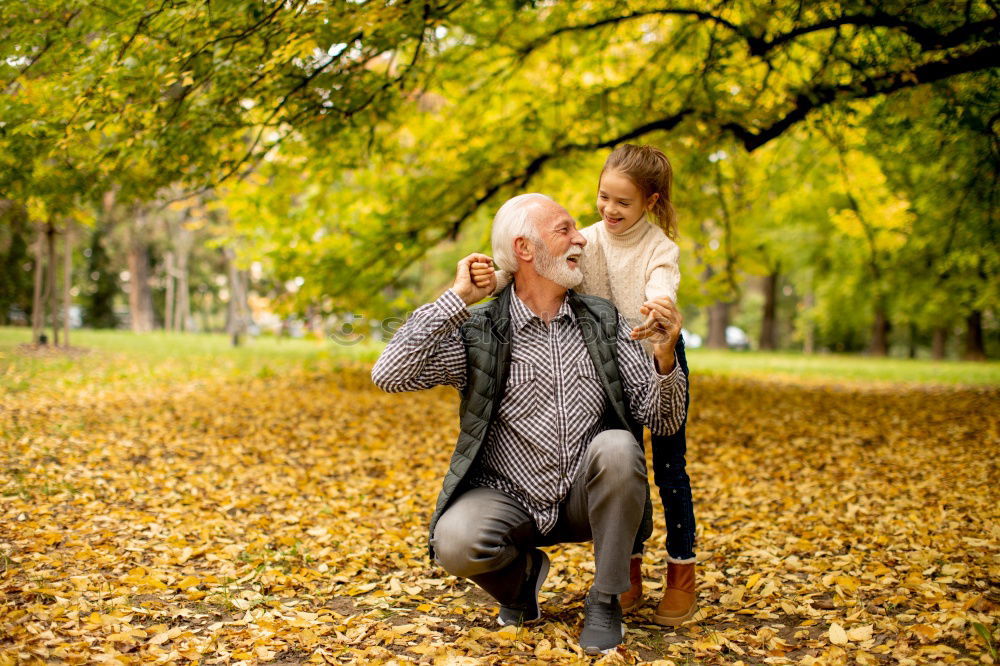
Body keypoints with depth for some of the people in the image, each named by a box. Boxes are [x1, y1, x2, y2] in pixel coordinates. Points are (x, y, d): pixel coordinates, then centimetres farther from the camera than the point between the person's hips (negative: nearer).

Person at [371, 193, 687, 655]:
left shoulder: (604, 322, 1)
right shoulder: (476, 330, -7)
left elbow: (663, 421, -3)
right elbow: (389, 375, -20)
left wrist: (665, 357, -24)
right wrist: (457, 298, -19)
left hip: (584, 498, 2)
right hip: (506, 500, -1)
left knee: (617, 447, -30)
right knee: (455, 542, -32)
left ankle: (604, 600, -9)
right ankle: (521, 573, 7)